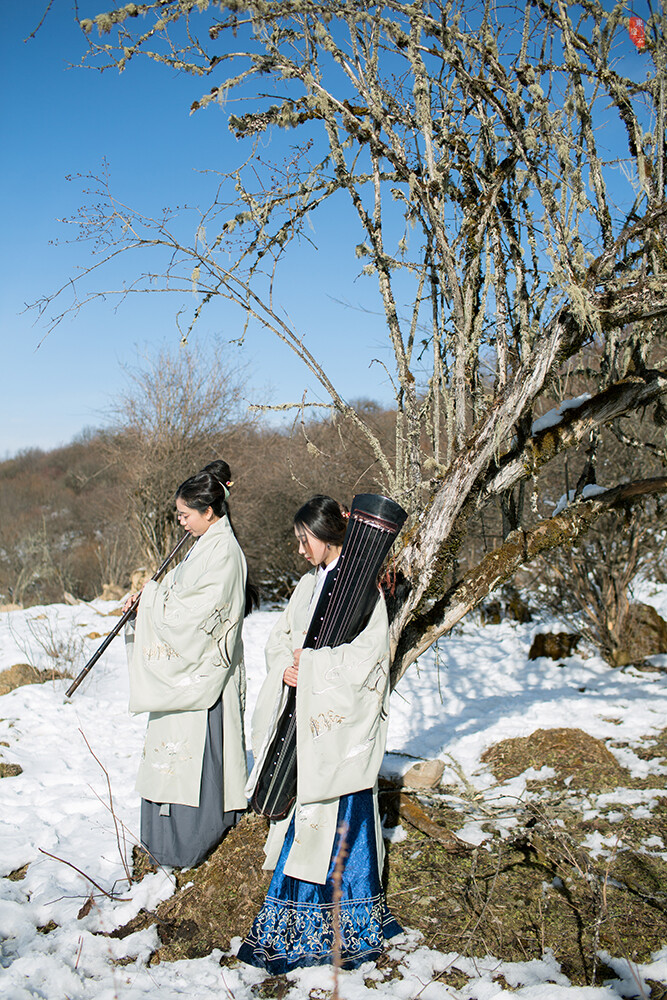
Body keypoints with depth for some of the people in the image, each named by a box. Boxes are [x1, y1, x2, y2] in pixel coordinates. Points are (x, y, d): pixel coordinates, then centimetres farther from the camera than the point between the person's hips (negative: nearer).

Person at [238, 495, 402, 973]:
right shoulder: (309, 584, 12)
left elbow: (362, 661, -18)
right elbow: (280, 639, 16)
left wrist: (307, 661, -10)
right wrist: (287, 666, -5)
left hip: (341, 726, -7)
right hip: (306, 720, 7)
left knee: (338, 823, -2)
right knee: (301, 818, 12)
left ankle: (345, 928, 9)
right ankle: (299, 913, 24)